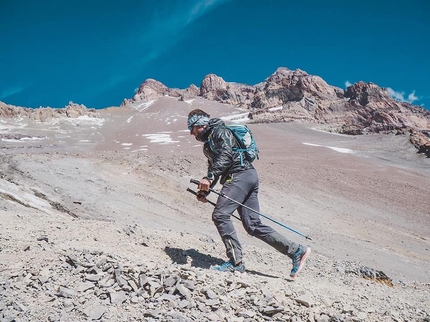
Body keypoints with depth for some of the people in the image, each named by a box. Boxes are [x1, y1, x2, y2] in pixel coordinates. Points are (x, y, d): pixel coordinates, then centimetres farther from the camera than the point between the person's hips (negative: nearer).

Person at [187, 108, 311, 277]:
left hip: (241, 174, -10)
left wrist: (209, 177, -24)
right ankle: (296, 251, 3)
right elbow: (214, 168, 32)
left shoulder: (219, 131, 1)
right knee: (253, 225, 2)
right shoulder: (208, 143, 30)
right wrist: (204, 191, 17)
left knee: (220, 215, -15)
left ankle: (236, 262, -14)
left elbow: (226, 155, -16)